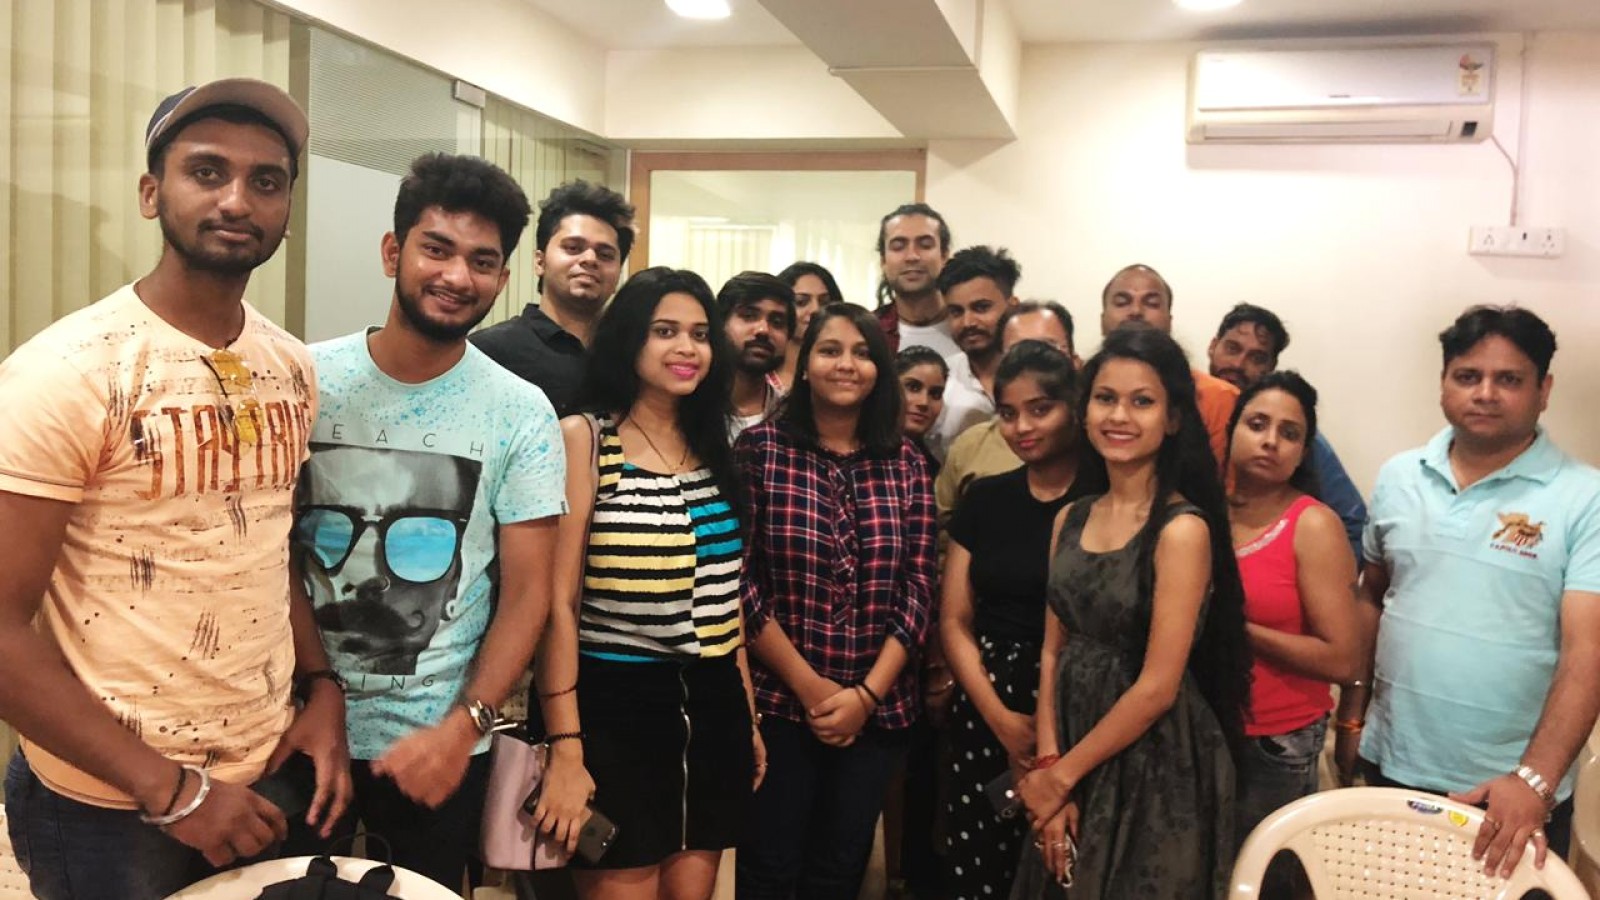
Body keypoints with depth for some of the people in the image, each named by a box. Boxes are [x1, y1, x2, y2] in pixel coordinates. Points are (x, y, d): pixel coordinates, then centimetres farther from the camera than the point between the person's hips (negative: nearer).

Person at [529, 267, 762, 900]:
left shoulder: (712, 447, 11)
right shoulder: (583, 437, -7)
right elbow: (557, 600, -12)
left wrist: (748, 718, 16)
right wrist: (565, 748, -17)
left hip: (711, 708, 6)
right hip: (616, 708, -5)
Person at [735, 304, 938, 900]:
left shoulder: (905, 463, 5)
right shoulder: (760, 448, -4)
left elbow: (918, 587, 2)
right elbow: (738, 580, -9)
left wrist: (867, 692, -7)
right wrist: (809, 686, -11)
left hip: (879, 708, 3)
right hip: (778, 701, -3)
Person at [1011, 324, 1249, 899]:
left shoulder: (1182, 529, -16)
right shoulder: (1070, 520, 4)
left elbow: (1157, 688, -18)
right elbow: (1053, 652, 4)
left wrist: (1061, 775, -10)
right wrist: (1048, 764, -7)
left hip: (1154, 766, -6)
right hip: (1073, 757, 6)